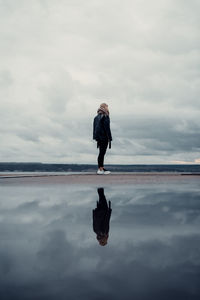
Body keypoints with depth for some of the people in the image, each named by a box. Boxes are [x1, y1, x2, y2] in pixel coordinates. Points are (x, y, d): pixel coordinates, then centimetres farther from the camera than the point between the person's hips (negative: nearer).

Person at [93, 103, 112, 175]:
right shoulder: (105, 117, -12)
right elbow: (107, 128, -15)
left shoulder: (96, 117, 12)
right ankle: (100, 170, -5)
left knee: (101, 152, 15)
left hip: (99, 138, 8)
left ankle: (101, 168, 21)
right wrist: (110, 139, -12)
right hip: (104, 138, -8)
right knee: (102, 153, -6)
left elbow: (94, 128, 15)